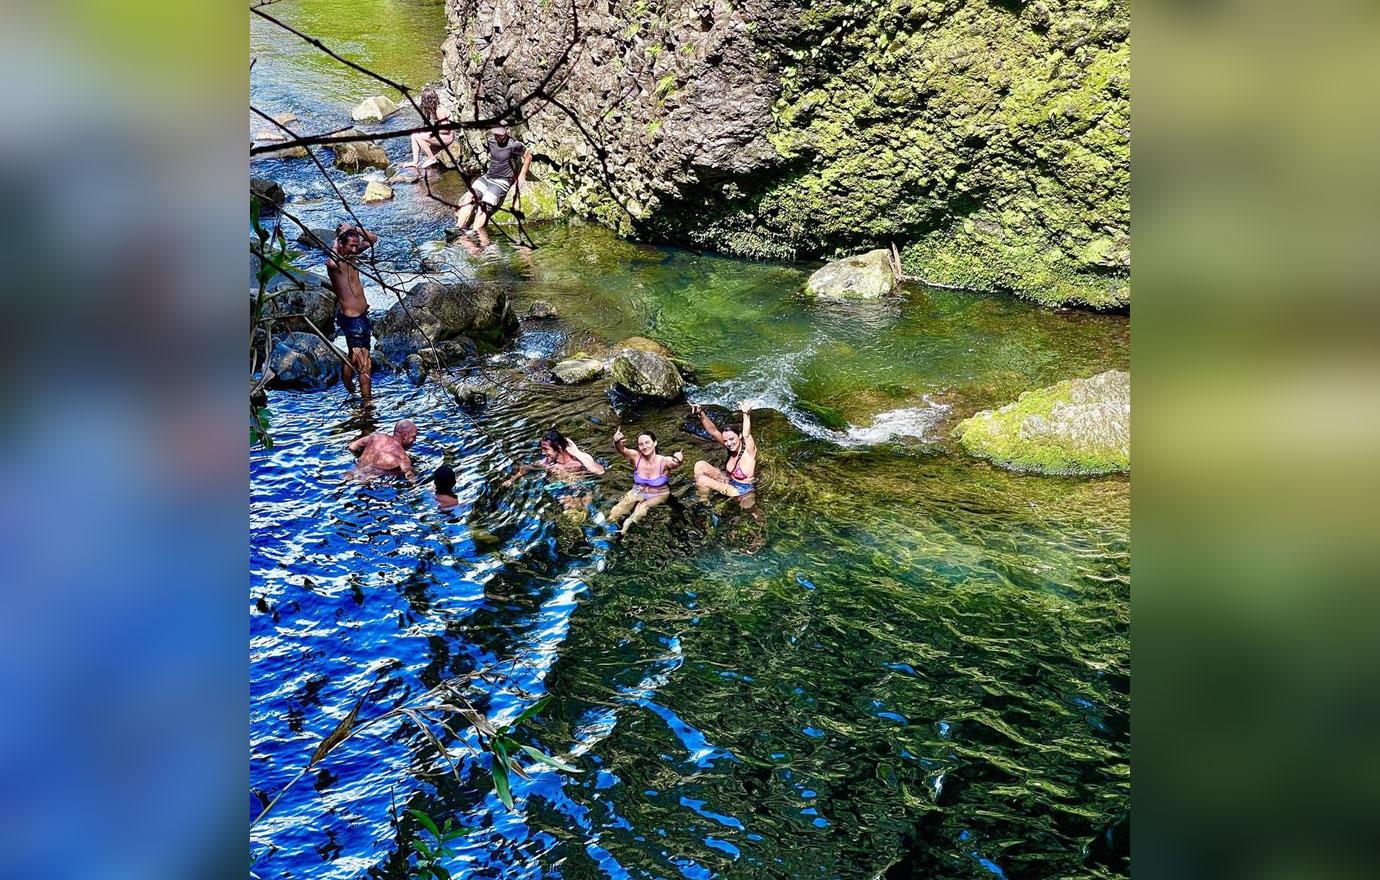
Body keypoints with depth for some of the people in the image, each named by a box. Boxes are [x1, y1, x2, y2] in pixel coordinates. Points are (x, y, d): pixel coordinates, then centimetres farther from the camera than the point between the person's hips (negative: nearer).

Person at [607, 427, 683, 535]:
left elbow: (674, 463, -46)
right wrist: (617, 443, -59)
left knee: (642, 507, -29)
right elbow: (622, 450, -35)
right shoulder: (636, 457, -18)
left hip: (658, 495, -2)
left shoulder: (664, 461, -25)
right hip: (638, 492, 2)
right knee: (613, 516, -12)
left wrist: (678, 460, -71)